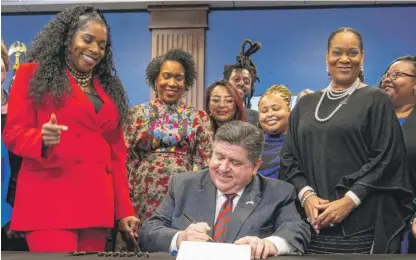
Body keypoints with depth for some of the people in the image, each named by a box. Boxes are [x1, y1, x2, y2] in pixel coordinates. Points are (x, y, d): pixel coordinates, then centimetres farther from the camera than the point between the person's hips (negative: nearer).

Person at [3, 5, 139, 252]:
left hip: (96, 203, 5)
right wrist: (43, 139, -22)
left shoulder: (109, 87, 19)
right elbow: (13, 133, 0)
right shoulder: (34, 74, 5)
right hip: (50, 201, -4)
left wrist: (124, 209, 10)